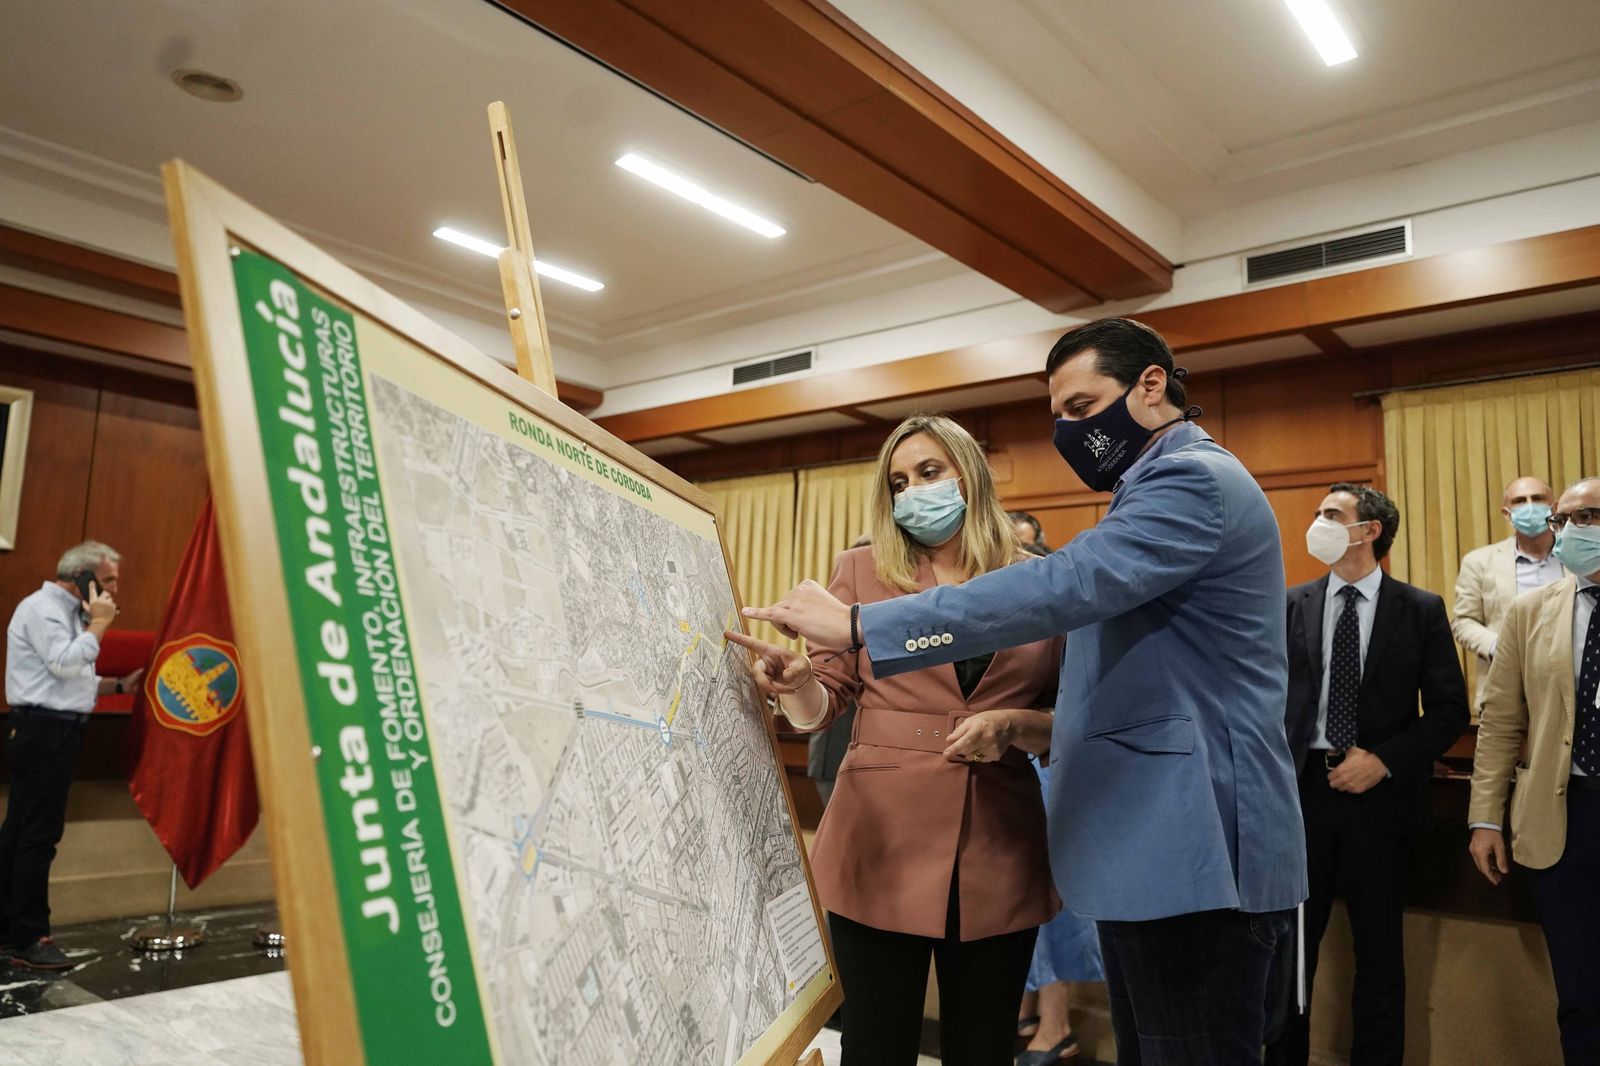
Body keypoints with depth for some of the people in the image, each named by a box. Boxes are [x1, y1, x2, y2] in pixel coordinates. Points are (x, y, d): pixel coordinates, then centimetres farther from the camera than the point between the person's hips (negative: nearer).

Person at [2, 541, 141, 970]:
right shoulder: (41, 608, -11)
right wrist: (99, 623, -15)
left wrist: (119, 685, 13)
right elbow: (64, 664, -24)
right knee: (39, 835, -8)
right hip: (42, 731, -10)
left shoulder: (67, 612, 19)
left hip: (54, 733, 10)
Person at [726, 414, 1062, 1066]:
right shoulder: (862, 571, 4)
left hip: (998, 852, 1)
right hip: (882, 843, -1)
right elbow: (822, 705, 1)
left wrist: (1011, 725, -12)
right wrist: (793, 681, -22)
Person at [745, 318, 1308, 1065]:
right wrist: (1025, 724, 10)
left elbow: (1064, 585, -28)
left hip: (1195, 851, -10)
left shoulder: (1195, 478, -13)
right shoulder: (1163, 488, 20)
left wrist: (858, 625, -29)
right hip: (1157, 845, 10)